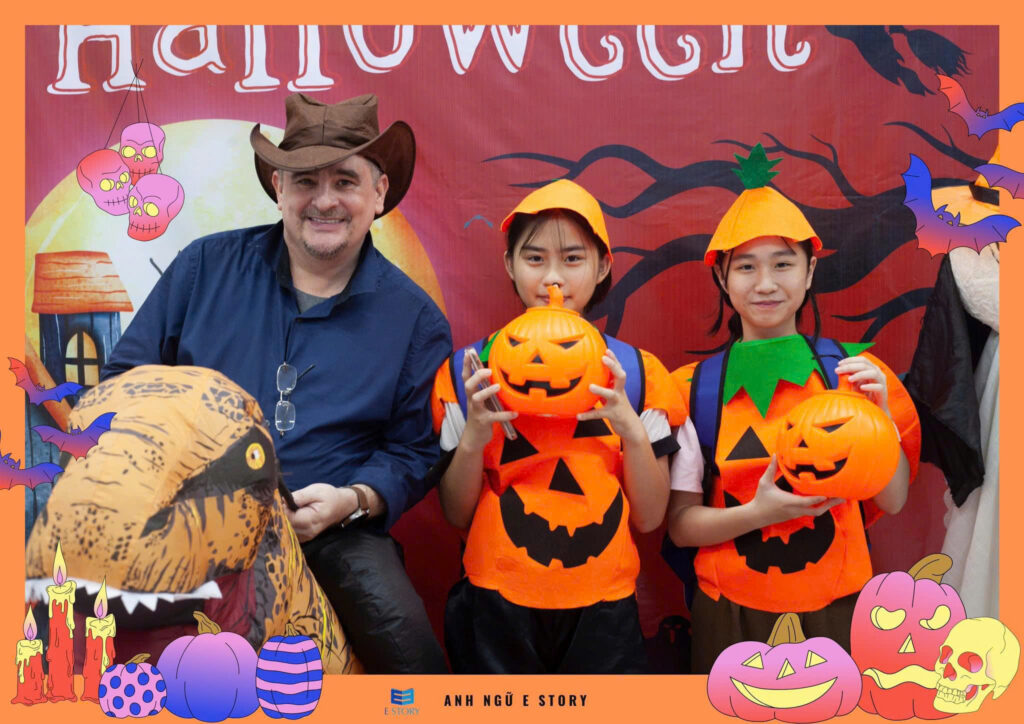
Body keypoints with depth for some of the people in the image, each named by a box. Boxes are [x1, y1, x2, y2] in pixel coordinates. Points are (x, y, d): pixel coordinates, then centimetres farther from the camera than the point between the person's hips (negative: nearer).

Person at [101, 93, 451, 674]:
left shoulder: (414, 318, 4)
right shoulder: (206, 266, 6)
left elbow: (413, 451, 7)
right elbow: (125, 380, 10)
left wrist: (351, 501, -12)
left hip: (333, 533, 0)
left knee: (409, 645, -23)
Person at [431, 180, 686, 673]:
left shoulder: (637, 371, 1)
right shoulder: (469, 369, -1)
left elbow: (649, 518, 0)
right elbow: (456, 515, 1)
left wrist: (632, 429, -15)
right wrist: (473, 436, -16)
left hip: (602, 611, 1)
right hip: (498, 605, 0)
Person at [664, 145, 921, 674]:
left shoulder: (853, 371, -3)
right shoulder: (694, 388, -7)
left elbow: (893, 501, 1)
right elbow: (680, 525, -5)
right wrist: (759, 512, -22)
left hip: (834, 606, 1)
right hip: (732, 611, -1)